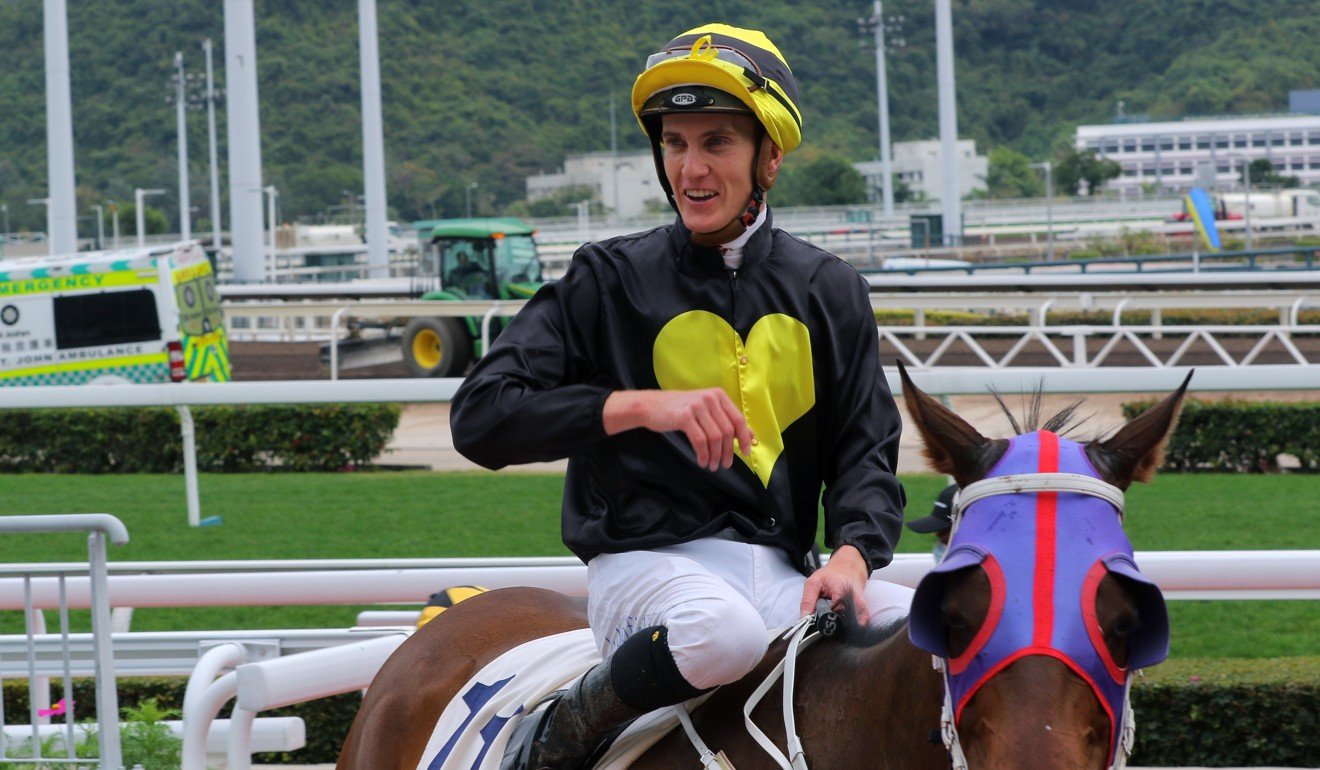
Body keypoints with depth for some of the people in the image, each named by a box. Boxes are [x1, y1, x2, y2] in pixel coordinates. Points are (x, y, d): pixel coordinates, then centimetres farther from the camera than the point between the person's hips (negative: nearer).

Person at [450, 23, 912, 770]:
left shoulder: (829, 291, 13)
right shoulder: (610, 280, 3)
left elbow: (865, 456, 10)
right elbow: (480, 418, -5)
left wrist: (851, 554, -13)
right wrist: (642, 405, -17)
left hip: (781, 574, 3)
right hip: (646, 562, -3)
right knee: (720, 630, -39)